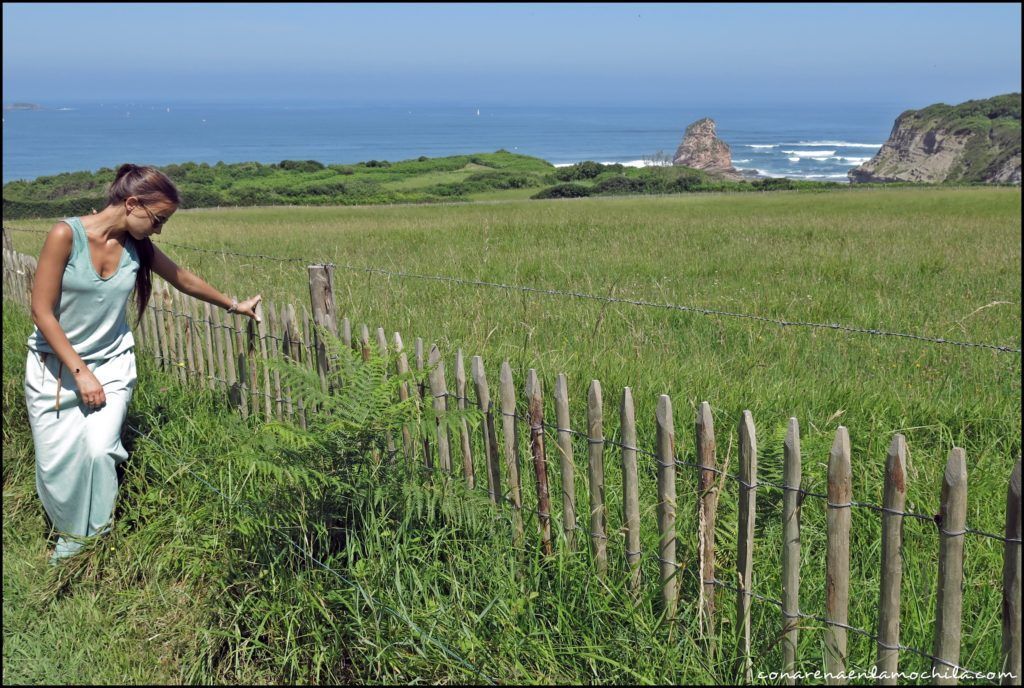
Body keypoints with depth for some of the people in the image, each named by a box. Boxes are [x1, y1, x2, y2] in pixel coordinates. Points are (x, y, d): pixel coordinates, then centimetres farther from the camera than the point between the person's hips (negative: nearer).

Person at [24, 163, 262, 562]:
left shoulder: (138, 246, -4)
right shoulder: (66, 235, -18)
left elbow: (184, 280, 13)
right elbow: (42, 312, -16)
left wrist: (234, 305, 25)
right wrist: (81, 372, -16)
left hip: (112, 364, 3)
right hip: (55, 366, -3)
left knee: (100, 451, -14)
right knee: (56, 462, -1)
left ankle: (97, 540, 8)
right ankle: (70, 537, 27)